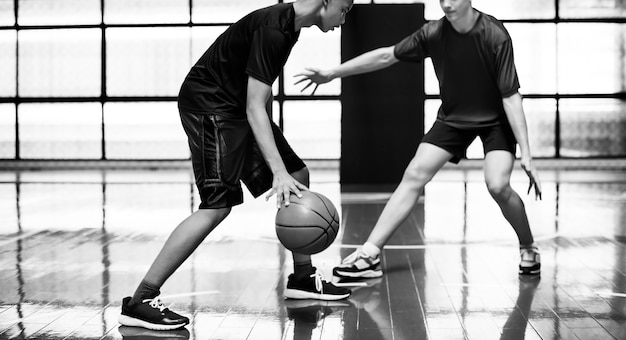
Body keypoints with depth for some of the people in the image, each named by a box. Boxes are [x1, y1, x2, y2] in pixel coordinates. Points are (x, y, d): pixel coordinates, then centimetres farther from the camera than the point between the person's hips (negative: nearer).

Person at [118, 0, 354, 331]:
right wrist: (279, 172, -33)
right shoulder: (272, 30, -23)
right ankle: (139, 302, -18)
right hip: (208, 104, -10)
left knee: (299, 175, 9)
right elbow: (254, 107, -27)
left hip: (235, 107, 10)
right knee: (218, 204, -20)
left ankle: (302, 278, 22)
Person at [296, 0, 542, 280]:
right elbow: (386, 56, -4)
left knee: (498, 185, -23)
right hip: (452, 117, 4)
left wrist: (526, 155, -26)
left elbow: (511, 97, -24)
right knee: (414, 175, -9)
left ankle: (528, 249, 5)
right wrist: (331, 74, -5)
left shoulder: (495, 36, -26)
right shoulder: (434, 33, -16)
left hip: (496, 120, -3)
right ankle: (369, 254, -9)